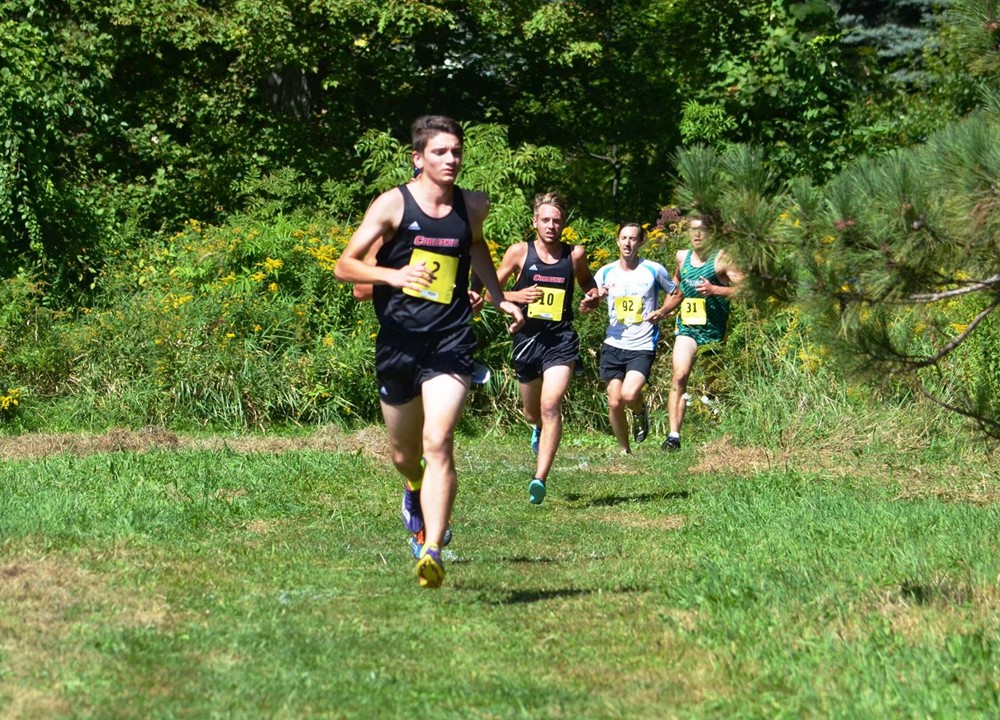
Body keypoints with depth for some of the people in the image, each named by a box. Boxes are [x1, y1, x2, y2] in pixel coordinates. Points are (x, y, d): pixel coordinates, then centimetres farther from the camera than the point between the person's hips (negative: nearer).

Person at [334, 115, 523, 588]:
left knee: (438, 444, -19)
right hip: (399, 341, 0)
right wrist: (393, 275, -26)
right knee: (405, 453, 15)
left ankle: (433, 553, -24)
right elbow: (344, 266, -9)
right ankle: (414, 491, 53)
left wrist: (499, 298, 23)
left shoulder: (473, 206, 6)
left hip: (450, 341, 0)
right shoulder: (393, 204, -5)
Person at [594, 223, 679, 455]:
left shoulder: (654, 270, -1)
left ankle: (640, 411, 14)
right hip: (613, 345, 3)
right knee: (614, 403, -1)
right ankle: (624, 451, 18)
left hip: (642, 347, -3)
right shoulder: (606, 272, 5)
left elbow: (676, 294, 12)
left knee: (629, 395, -22)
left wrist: (661, 312, -6)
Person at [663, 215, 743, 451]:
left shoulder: (722, 259, -5)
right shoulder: (682, 257, 12)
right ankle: (674, 434, -22)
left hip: (714, 330, -3)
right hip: (687, 327, 3)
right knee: (680, 376, -16)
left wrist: (715, 290, -23)